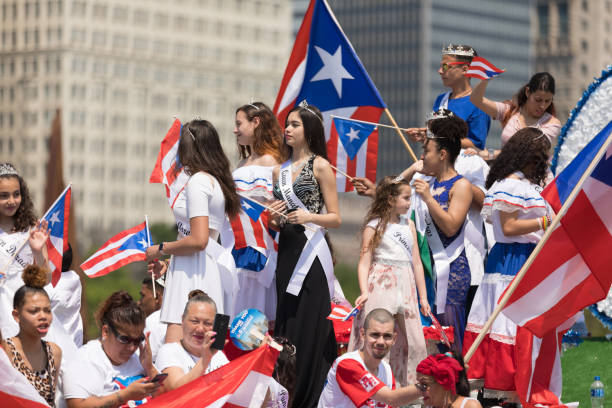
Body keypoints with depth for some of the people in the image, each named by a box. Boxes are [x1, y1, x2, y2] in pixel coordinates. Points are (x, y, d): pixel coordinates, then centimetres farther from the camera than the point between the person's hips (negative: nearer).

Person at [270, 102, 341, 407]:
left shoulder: (320, 166, -1)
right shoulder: (280, 171, 14)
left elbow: (335, 218, -3)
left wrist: (309, 216, -21)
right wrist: (273, 218, -1)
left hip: (311, 253, -6)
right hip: (286, 251, 6)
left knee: (309, 327, -7)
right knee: (285, 323, 4)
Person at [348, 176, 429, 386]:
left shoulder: (409, 225, 14)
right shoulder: (374, 227, -2)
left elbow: (416, 262, 17)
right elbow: (364, 262, -6)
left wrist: (423, 296, 15)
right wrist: (364, 291, -19)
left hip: (405, 288, 5)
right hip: (380, 287, -5)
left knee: (415, 343, 4)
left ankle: (412, 385, 14)